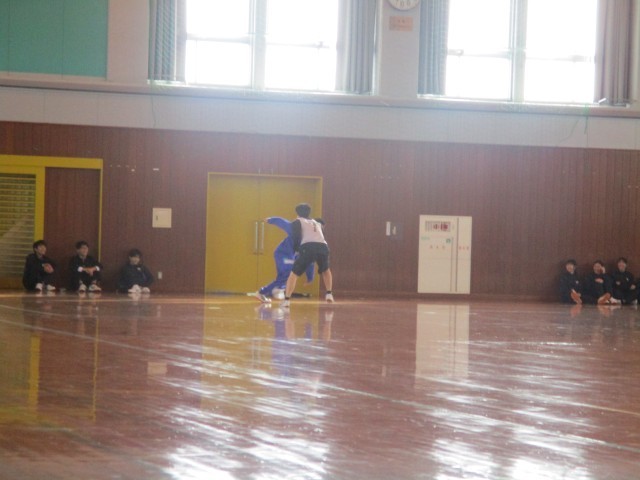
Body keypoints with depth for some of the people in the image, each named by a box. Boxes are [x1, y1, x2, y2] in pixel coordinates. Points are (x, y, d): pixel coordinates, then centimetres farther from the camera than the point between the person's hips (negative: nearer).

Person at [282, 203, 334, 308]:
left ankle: (287, 299, -9)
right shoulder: (317, 223, 37)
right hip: (323, 247, 4)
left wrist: (296, 248, 28)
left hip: (308, 247, -4)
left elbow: (296, 237, 10)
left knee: (294, 273, 5)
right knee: (325, 270, 34)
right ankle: (329, 294, 23)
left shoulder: (297, 222, 22)